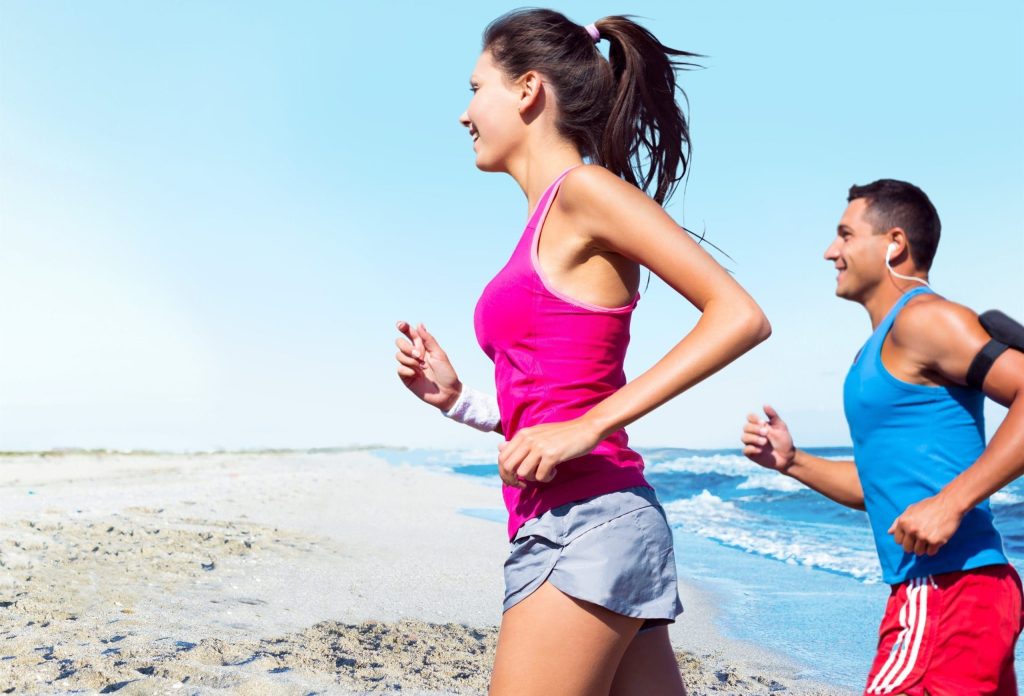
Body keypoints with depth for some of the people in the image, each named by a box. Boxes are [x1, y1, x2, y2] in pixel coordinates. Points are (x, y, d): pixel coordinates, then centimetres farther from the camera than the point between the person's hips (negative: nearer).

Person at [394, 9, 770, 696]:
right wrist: (456, 400, 7)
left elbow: (740, 316, -15)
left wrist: (588, 426, -20)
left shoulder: (585, 186, -6)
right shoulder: (548, 229, 18)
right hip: (552, 531, 9)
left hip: (588, 526, -9)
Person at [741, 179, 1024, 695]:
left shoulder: (924, 318, -10)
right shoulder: (877, 352, 19)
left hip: (948, 589, -10)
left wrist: (950, 502, -26)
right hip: (934, 589, 10)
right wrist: (790, 462, 13)